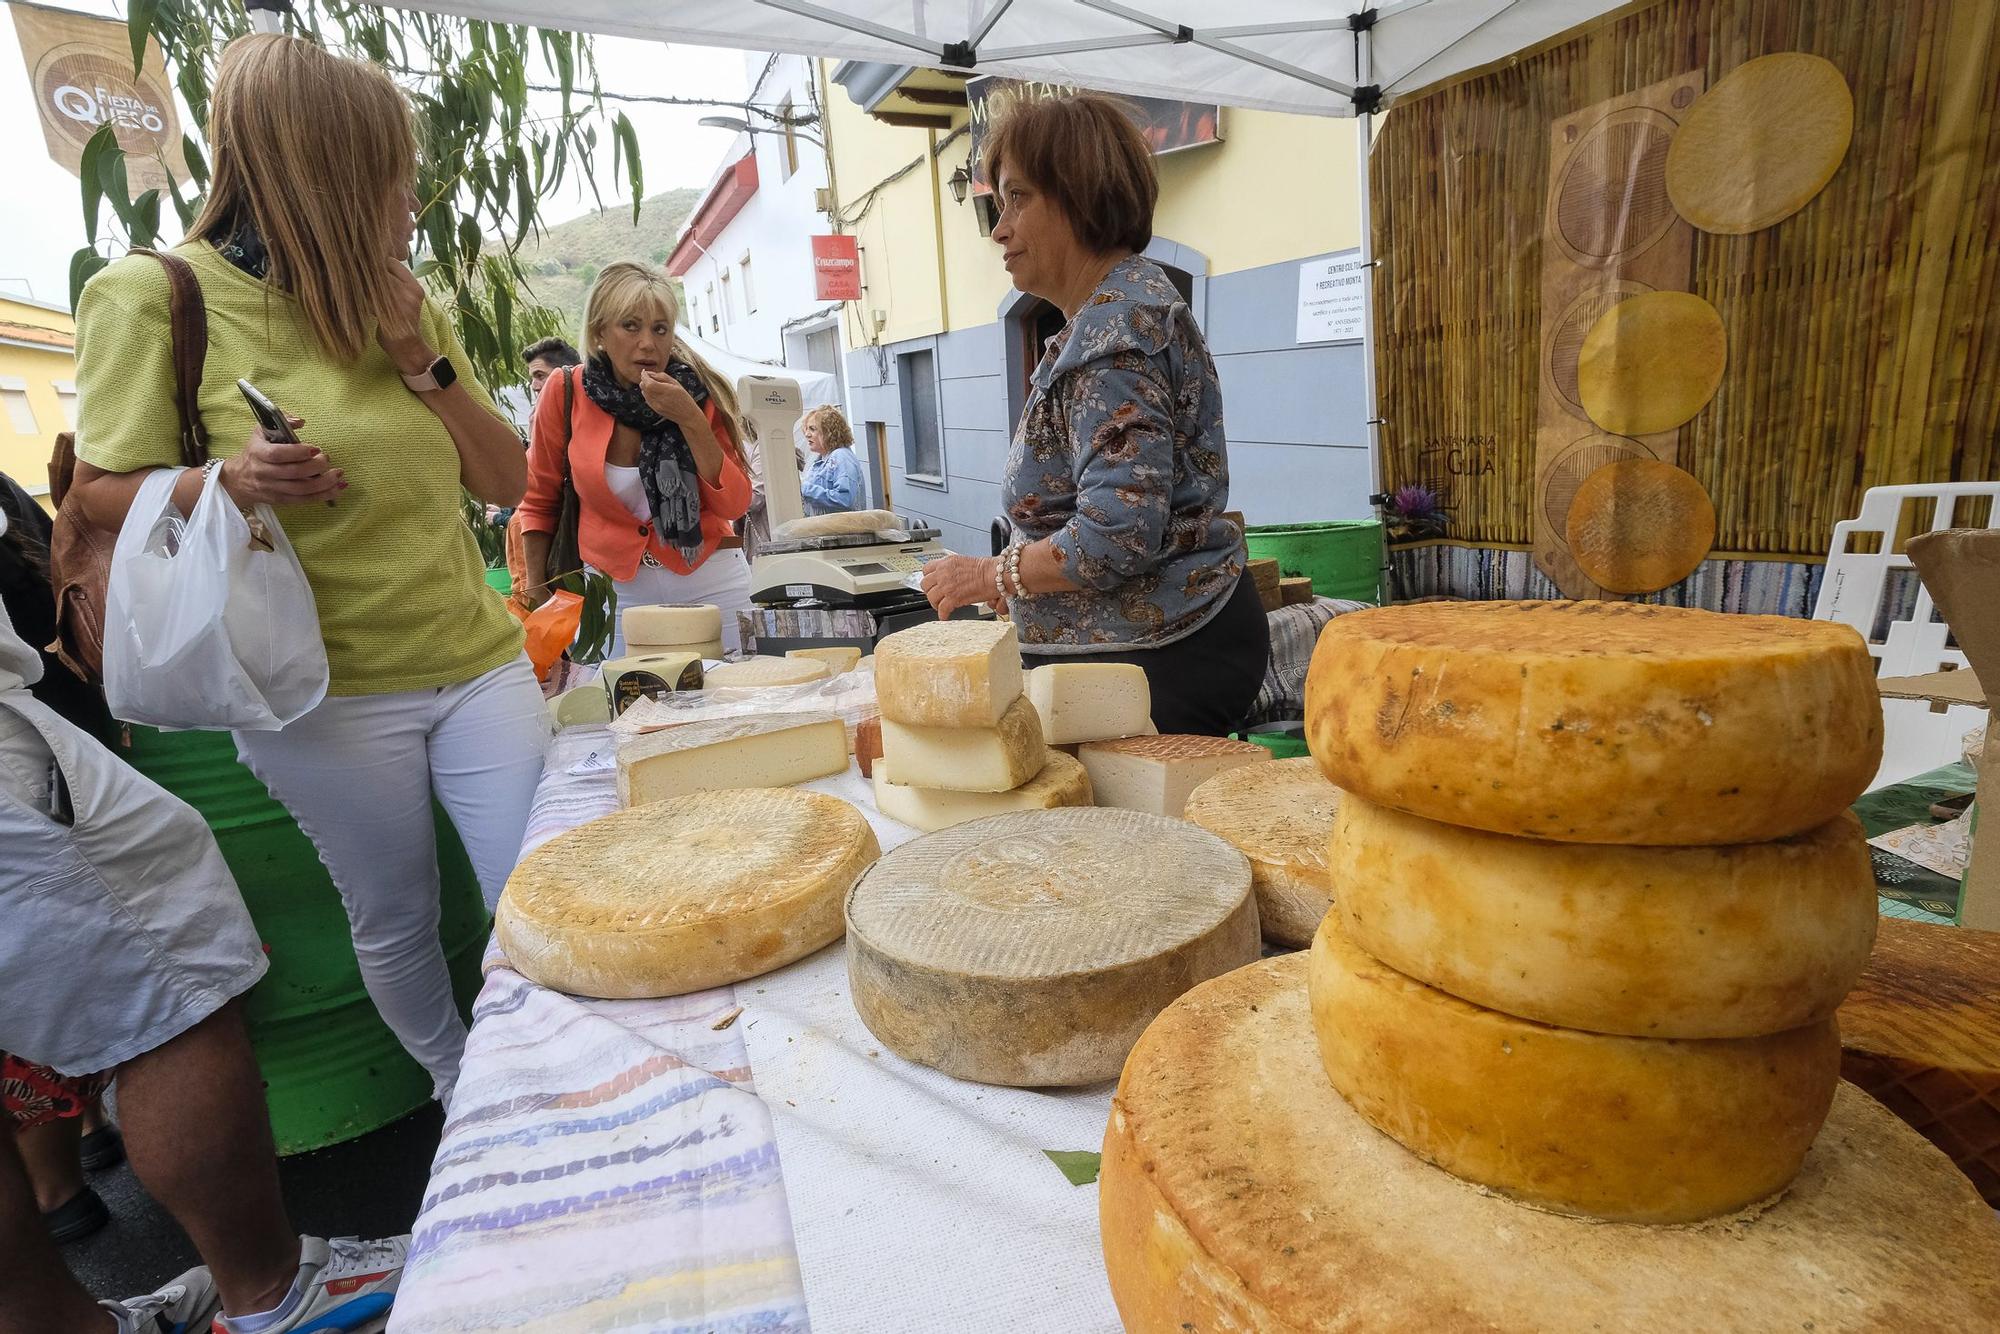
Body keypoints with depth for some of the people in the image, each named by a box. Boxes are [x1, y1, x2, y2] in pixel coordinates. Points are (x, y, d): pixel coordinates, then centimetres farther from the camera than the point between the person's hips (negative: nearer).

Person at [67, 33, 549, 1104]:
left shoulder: (407, 306, 8)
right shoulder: (152, 295, -5)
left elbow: (508, 482, 5)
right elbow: (102, 493, -1)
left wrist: (422, 357, -8)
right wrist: (224, 482, -21)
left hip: (477, 658, 4)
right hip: (327, 690, -3)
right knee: (396, 921, 11)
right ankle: (457, 1084, 38)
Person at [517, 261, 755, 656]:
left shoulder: (701, 392, -6)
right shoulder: (565, 393, -6)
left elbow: (734, 505, -11)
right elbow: (539, 502, 6)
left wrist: (690, 419, -20)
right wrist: (537, 593, 5)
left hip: (710, 582, 0)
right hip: (616, 588, 0)